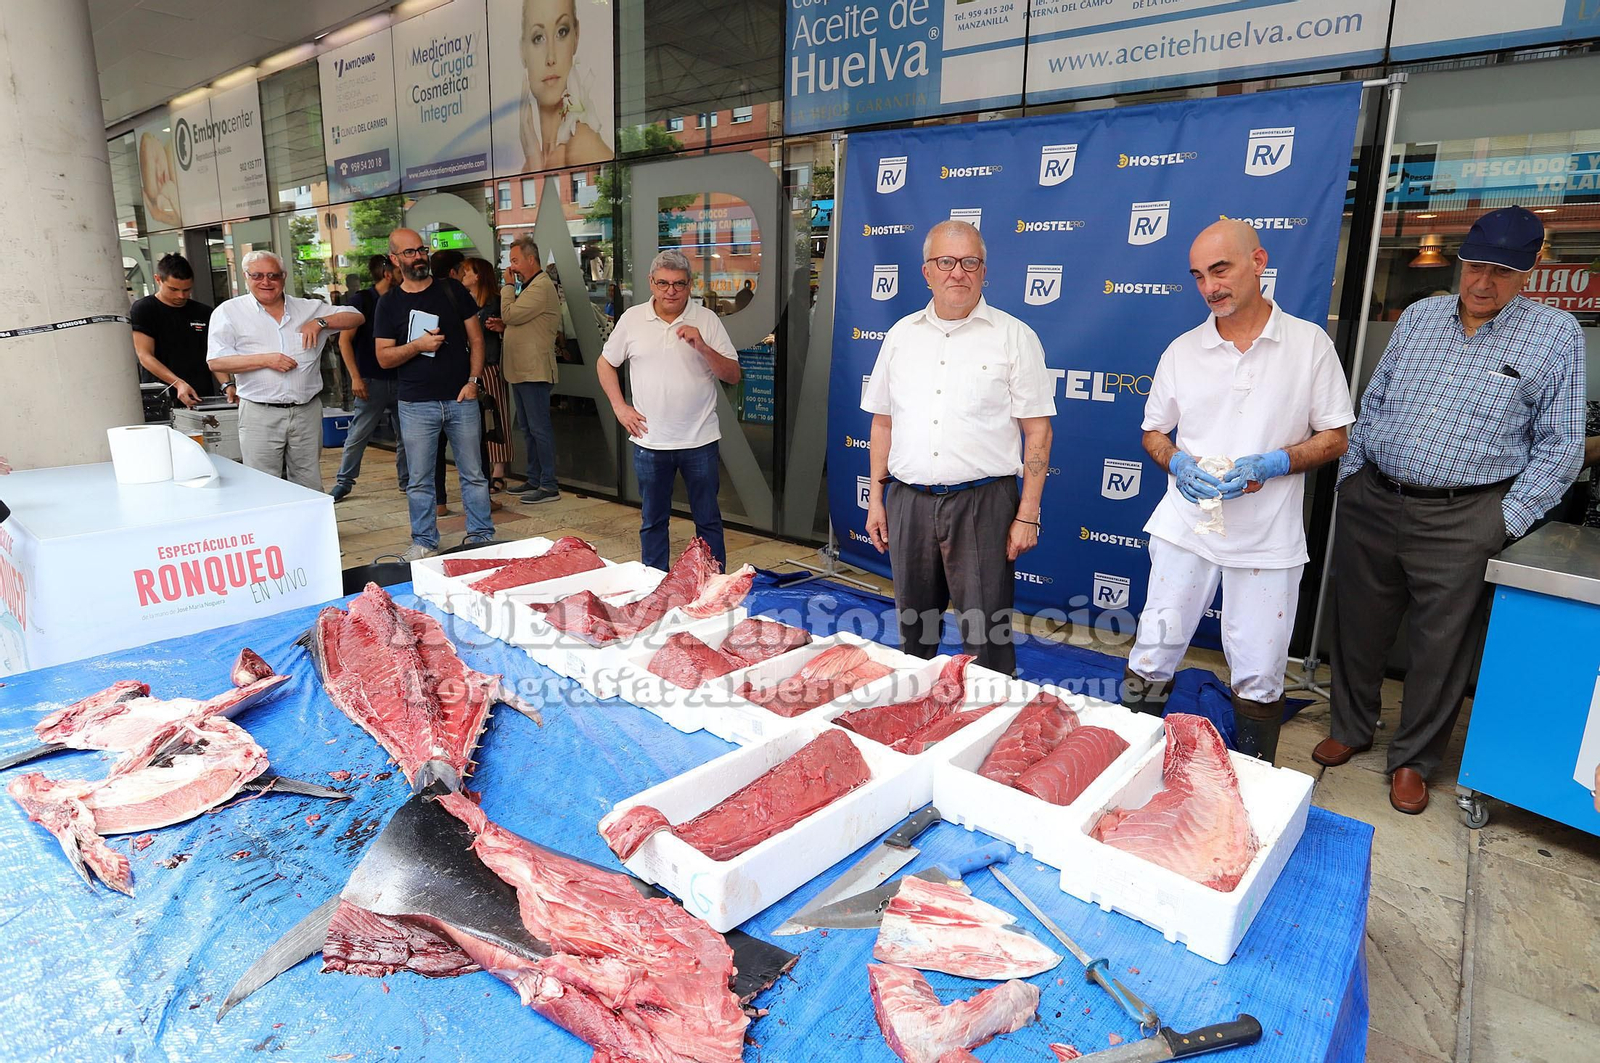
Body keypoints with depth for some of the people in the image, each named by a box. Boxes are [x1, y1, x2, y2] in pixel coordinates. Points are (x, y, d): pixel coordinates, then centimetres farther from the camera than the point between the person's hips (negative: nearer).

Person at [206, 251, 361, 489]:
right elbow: (216, 361, -3)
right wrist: (265, 359, -14)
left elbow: (356, 317, 10)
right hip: (260, 415, -2)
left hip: (307, 412, 3)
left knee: (310, 489, 10)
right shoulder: (229, 312, 4)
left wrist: (320, 322, -4)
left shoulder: (308, 308, 11)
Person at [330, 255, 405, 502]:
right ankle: (343, 482, 10)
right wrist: (355, 377, -14)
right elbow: (345, 340, -7)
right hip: (372, 380, -5)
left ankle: (406, 480, 19)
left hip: (400, 379, 5)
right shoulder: (361, 299, -4)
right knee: (358, 435, -2)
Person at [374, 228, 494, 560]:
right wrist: (418, 345, -16)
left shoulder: (453, 290, 7)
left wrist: (474, 380, -5)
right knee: (419, 481, 6)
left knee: (473, 474, 5)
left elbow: (476, 338, 7)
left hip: (461, 399, 0)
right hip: (416, 405, 0)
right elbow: (384, 357, 1)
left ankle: (482, 536, 15)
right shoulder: (390, 303, 5)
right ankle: (424, 542, 17)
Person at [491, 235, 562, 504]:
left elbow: (510, 314, -19)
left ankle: (549, 486, -3)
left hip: (534, 370, -11)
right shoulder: (529, 286, 20)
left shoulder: (541, 286, -14)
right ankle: (534, 479, 23)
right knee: (528, 428, 14)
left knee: (539, 427, -7)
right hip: (521, 369, 11)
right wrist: (504, 327, 9)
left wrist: (508, 285, -5)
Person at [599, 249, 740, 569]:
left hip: (700, 440, -1)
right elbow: (605, 363, 13)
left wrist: (702, 347, -20)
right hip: (649, 440, 2)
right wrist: (619, 406, 2)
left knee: (708, 519, 8)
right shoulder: (632, 318, 2)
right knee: (652, 521, 13)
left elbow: (733, 375, -5)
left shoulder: (707, 320, -2)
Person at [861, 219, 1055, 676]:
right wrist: (875, 498, 10)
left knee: (985, 634, 0)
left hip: (982, 501, -4)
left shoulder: (1014, 337, -1)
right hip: (909, 500, 4)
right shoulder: (902, 334, 10)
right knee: (913, 626, 15)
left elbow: (1037, 431, -3)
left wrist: (1027, 515, -8)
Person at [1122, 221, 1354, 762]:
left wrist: (1272, 464, -16)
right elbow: (1154, 432, 12)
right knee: (1152, 655, 5)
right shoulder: (1182, 351, 5)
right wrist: (1179, 465, -10)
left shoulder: (1310, 344, -1)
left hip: (1268, 537, -1)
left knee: (1259, 677, 8)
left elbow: (1335, 437, 2)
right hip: (1185, 527, 2)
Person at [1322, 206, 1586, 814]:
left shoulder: (1555, 335, -1)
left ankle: (1412, 759, 24)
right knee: (1358, 626, 12)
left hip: (1462, 521, -3)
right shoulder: (1418, 317, 9)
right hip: (1371, 502, 3)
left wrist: (1511, 520, -8)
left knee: (1441, 645, 7)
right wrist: (1350, 477, 9)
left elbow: (1559, 444, -1)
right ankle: (1350, 729, 32)